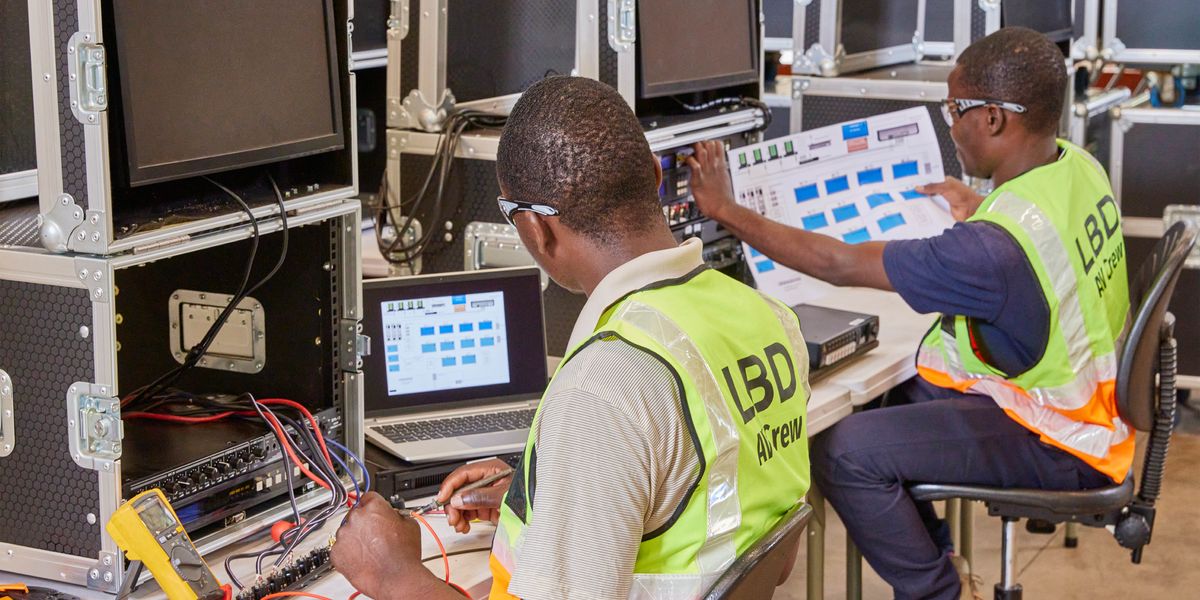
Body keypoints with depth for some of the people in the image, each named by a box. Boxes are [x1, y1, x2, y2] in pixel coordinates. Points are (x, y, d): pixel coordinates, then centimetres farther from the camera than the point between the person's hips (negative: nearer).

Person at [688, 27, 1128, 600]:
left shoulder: (993, 247, -33)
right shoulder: (1077, 166, -6)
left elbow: (839, 264, -25)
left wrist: (728, 211, -15)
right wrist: (979, 210, 27)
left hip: (1055, 443, -10)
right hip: (1079, 395, 10)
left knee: (843, 451, -18)